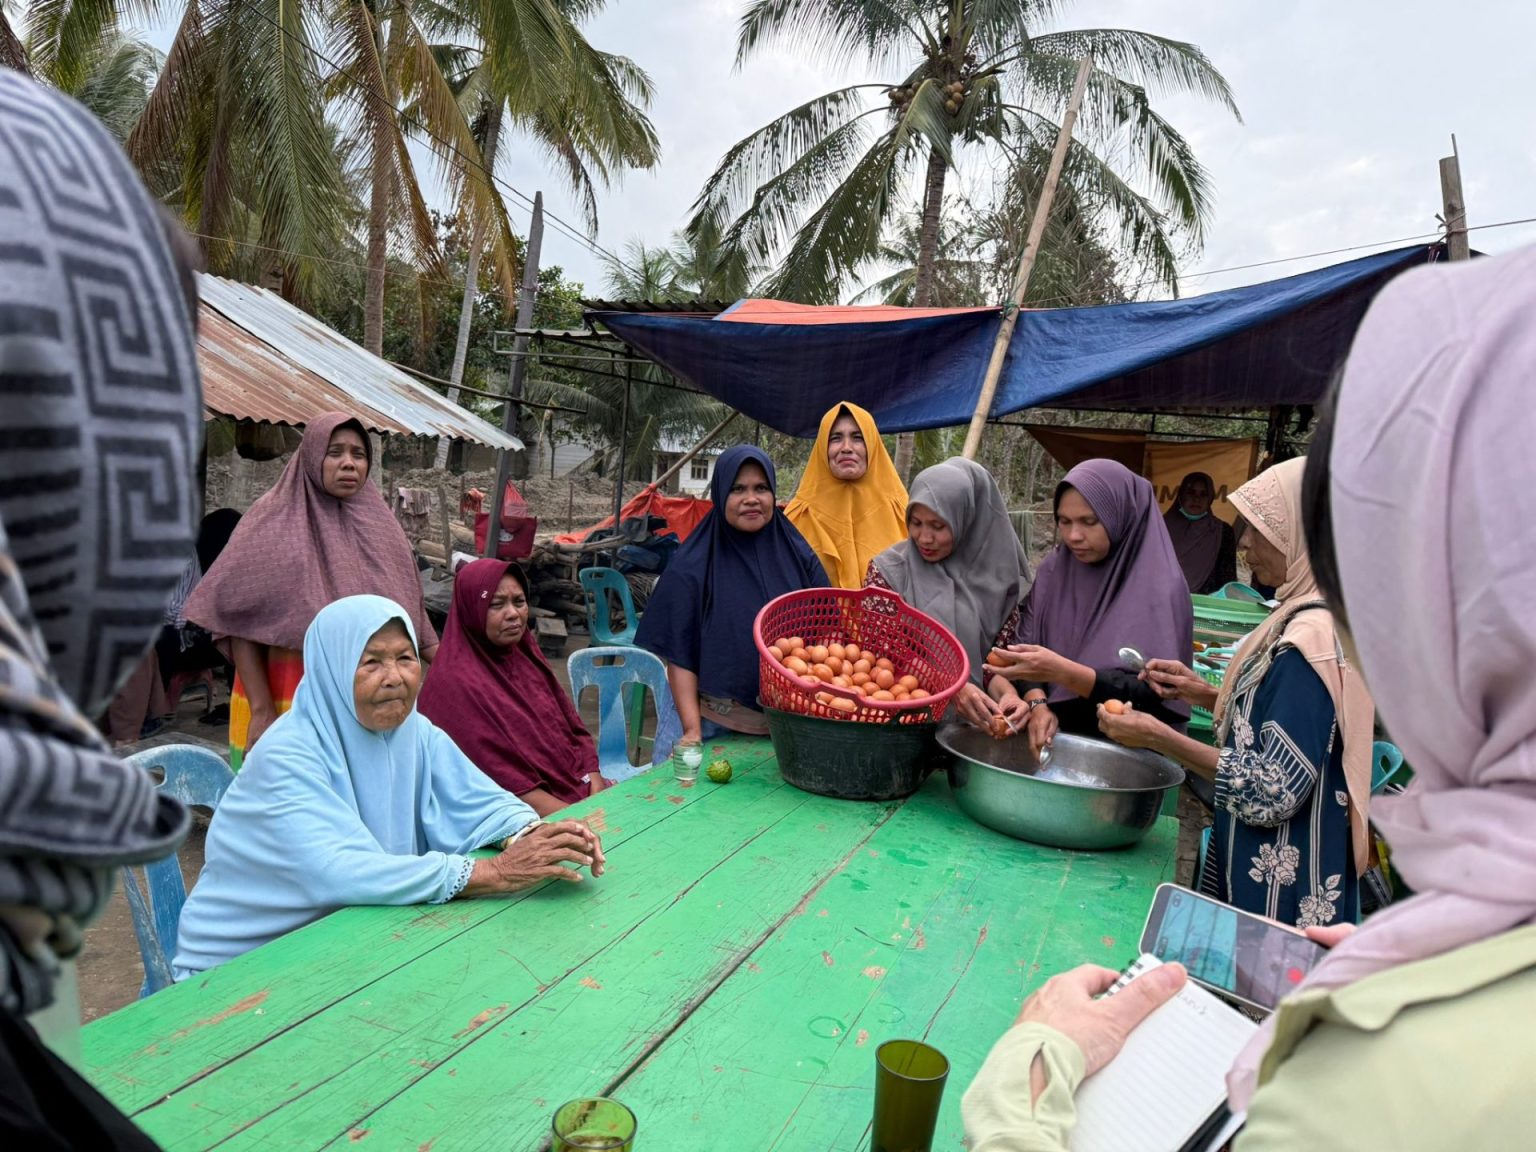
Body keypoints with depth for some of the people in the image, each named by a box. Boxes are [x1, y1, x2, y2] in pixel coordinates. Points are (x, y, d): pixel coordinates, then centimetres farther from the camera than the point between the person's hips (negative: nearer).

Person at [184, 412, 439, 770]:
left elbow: (409, 613, 10)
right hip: (287, 700, -3)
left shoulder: (378, 524, 7)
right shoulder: (275, 522, -6)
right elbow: (240, 620, -8)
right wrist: (261, 710, -14)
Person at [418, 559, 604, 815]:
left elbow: (575, 730, 10)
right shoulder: (456, 684, -13)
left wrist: (595, 783, -6)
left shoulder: (526, 655, 8)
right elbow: (506, 784, -15)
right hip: (531, 817, -7)